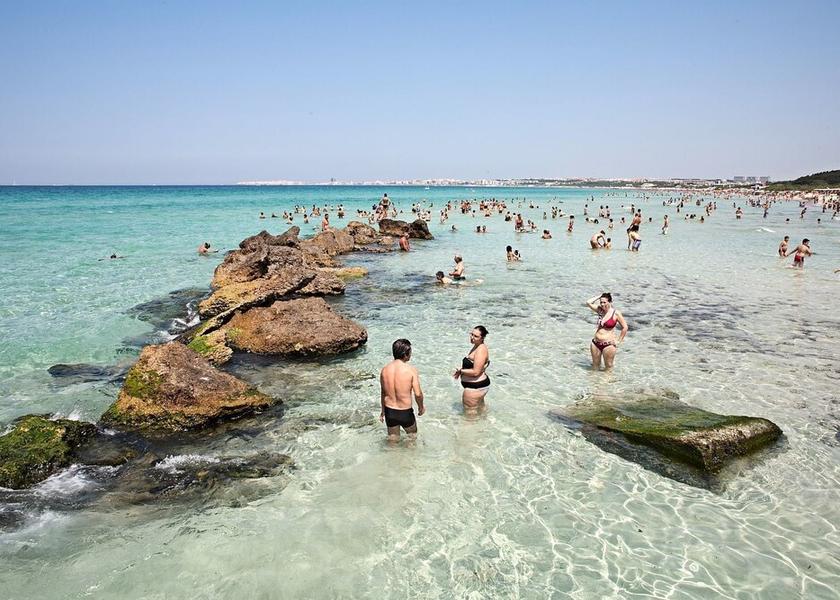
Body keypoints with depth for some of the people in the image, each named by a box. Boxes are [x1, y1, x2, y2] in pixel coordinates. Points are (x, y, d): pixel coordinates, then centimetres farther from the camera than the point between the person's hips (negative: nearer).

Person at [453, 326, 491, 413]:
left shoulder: (481, 350, -25)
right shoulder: (477, 346, 6)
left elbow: (475, 372, -28)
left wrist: (461, 371, -14)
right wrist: (461, 370, 4)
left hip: (475, 387, -11)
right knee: (480, 408, 29)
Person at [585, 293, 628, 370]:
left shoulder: (616, 314, -9)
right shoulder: (600, 310, 5)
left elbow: (624, 327, -4)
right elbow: (588, 302, 0)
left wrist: (619, 341, -4)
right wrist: (599, 296, 1)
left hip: (608, 344, -5)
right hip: (596, 343, 5)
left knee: (608, 367, 7)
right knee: (595, 367, 14)